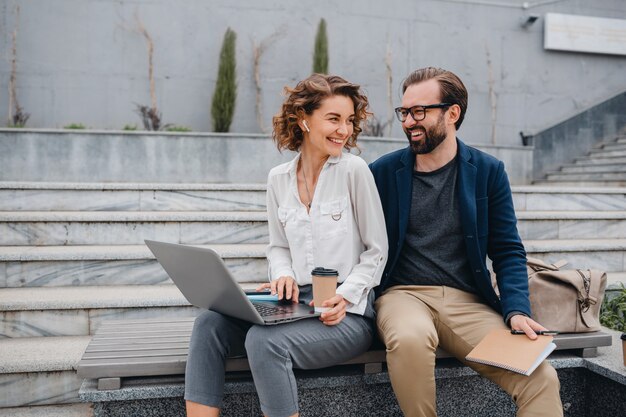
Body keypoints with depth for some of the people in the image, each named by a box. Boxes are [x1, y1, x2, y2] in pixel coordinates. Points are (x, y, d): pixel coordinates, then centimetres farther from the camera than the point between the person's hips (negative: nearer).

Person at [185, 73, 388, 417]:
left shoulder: (353, 170, -6)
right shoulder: (278, 178, 9)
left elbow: (376, 251, -2)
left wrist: (345, 296, -16)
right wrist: (283, 275, -5)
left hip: (346, 313, -5)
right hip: (295, 304, 5)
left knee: (264, 340, -29)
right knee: (209, 323, -17)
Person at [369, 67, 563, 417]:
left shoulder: (488, 172, 6)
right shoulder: (383, 171, 5)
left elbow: (508, 251, 6)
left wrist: (517, 310, -10)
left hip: (467, 302, 1)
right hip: (403, 295, 0)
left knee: (541, 378, -22)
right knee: (410, 337, -35)